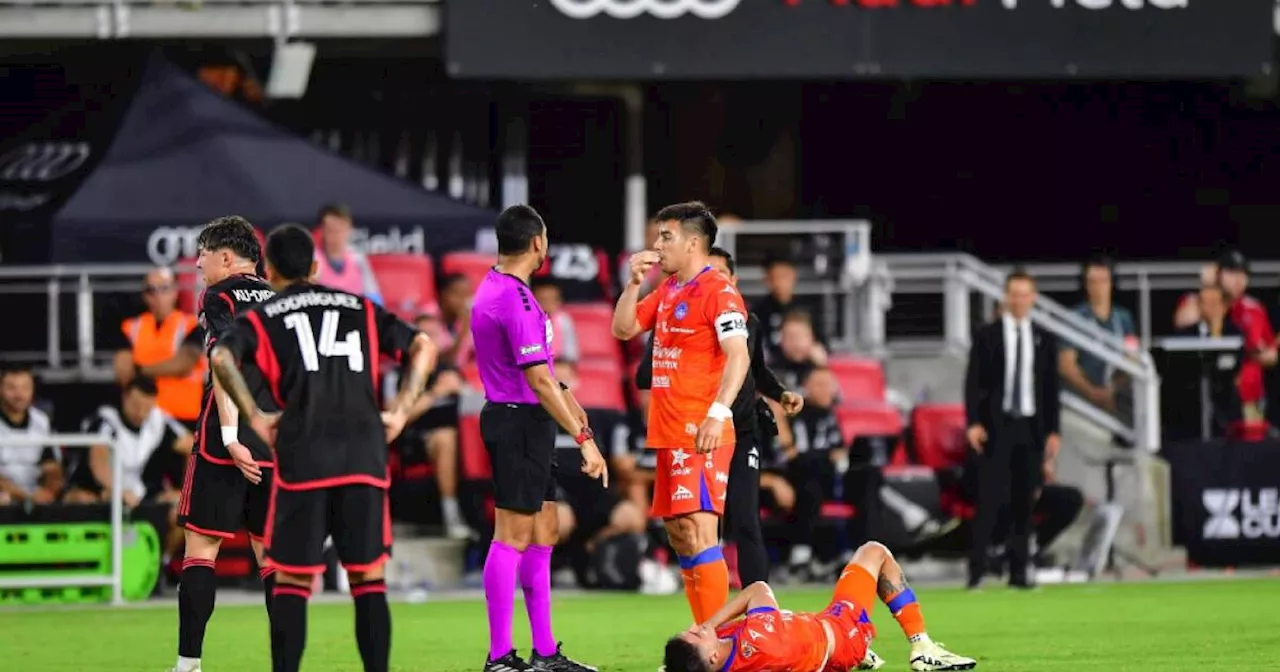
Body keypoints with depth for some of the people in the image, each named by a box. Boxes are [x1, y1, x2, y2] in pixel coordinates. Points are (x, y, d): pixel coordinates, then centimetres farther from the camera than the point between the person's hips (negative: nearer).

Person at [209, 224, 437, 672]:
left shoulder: (262, 318, 10)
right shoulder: (362, 310, 19)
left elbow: (221, 358, -9)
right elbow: (423, 347, 13)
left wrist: (254, 417, -3)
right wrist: (400, 412, 11)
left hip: (302, 459, -2)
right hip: (364, 457, 2)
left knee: (291, 580, 4)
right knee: (369, 577, 6)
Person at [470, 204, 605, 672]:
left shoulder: (493, 288, 13)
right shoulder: (516, 299, -19)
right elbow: (538, 381, -21)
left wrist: (561, 393, 24)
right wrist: (583, 438, -20)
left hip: (512, 418, 10)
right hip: (521, 421, -10)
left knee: (543, 533, 13)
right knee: (513, 536, -8)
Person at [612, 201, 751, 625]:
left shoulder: (718, 292, -11)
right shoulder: (668, 291, 17)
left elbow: (738, 356, -21)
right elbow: (623, 328, 23)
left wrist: (717, 414, -32)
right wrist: (635, 282, 9)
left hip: (700, 433, -10)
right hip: (669, 432, 10)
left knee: (699, 532, -15)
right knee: (678, 534, 11)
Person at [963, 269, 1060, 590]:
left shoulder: (1044, 340, 11)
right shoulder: (987, 336, 3)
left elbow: (1052, 388, 11)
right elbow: (973, 382, -1)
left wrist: (1053, 431, 5)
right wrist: (974, 423, -12)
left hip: (1031, 428, 3)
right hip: (996, 426, -3)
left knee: (1024, 502, 3)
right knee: (989, 499, -8)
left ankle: (1018, 571, 5)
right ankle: (977, 570, -9)